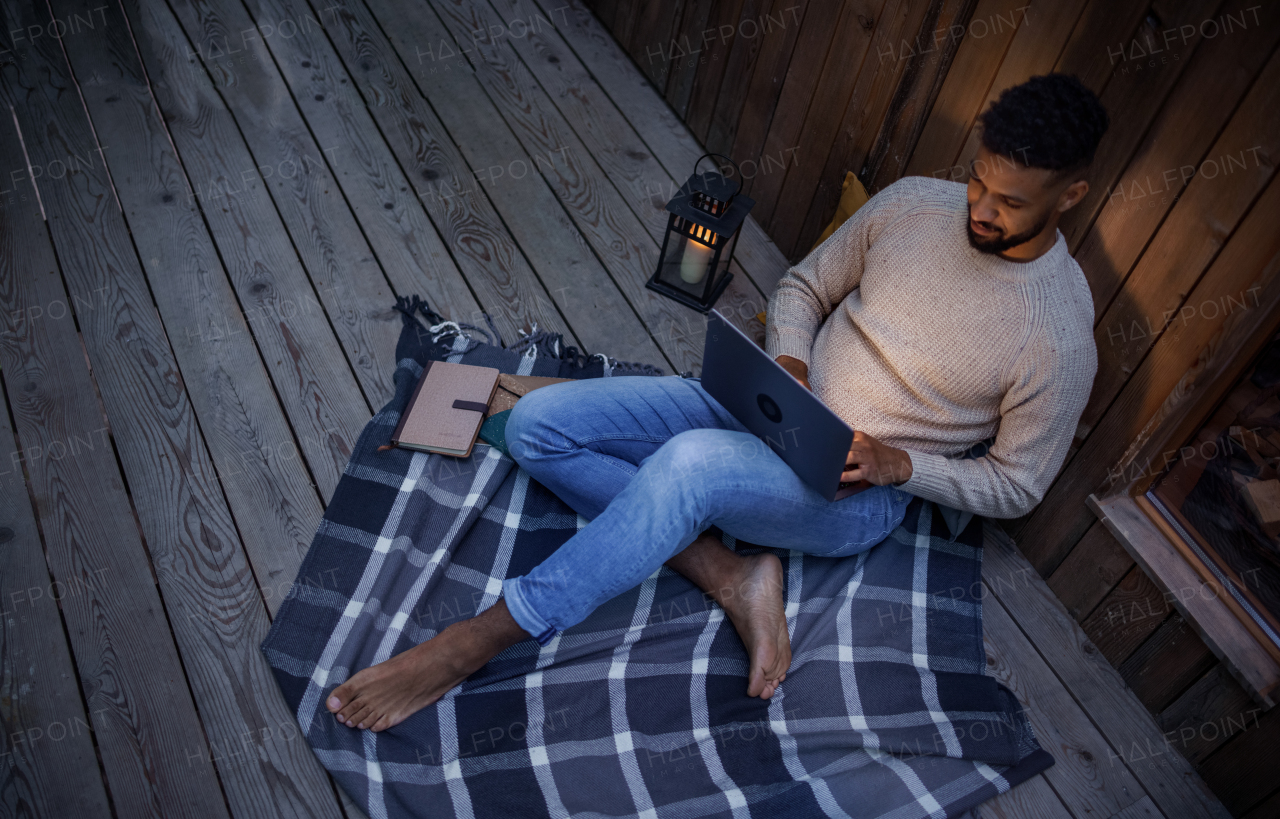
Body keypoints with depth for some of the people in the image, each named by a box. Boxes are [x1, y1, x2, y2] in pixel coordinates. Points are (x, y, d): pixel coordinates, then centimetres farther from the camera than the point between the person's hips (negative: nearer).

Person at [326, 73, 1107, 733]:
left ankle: (479, 639, -28)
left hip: (857, 494, -6)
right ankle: (728, 572, -15)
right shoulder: (914, 204, -2)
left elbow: (1016, 486, -2)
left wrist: (897, 462, -17)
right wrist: (786, 365, -10)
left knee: (692, 461, -41)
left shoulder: (1060, 338, -14)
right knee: (538, 424, -11)